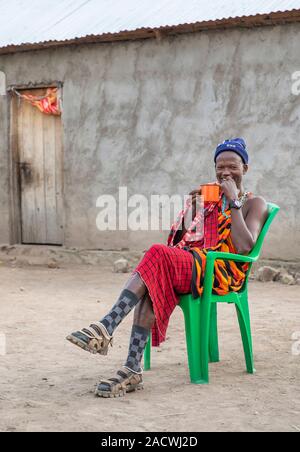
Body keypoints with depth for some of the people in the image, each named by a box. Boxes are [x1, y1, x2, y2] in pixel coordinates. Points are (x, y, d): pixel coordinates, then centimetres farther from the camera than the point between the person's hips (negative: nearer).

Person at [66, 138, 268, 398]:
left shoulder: (254, 204, 10)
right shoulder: (211, 199, 28)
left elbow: (244, 247, -10)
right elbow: (182, 242, 20)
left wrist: (234, 201, -7)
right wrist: (191, 210, 5)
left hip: (224, 273, -5)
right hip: (193, 264, 5)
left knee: (158, 257, -32)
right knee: (152, 286, -30)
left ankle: (107, 328, -38)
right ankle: (133, 371, -39)